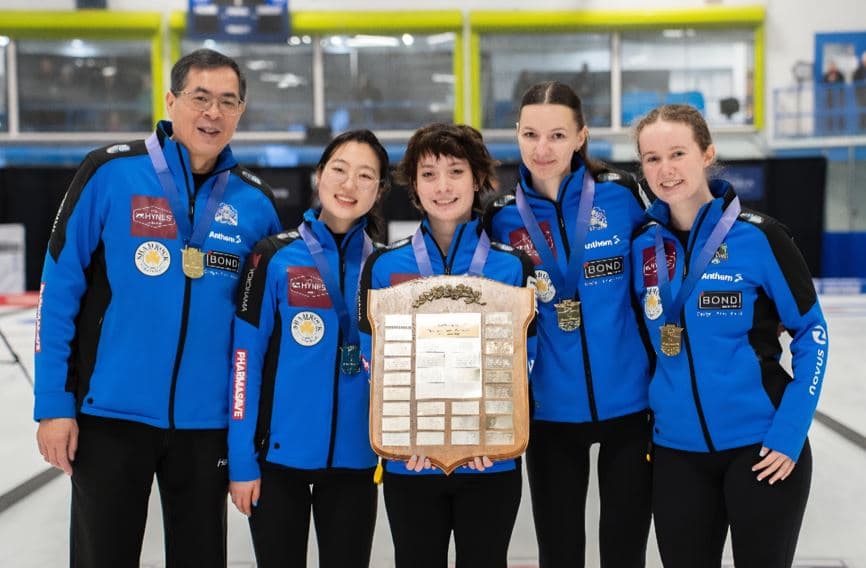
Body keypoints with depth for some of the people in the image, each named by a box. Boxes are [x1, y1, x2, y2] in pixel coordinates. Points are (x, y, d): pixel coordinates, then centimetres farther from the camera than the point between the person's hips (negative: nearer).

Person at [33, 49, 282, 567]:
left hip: (207, 422, 3)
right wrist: (53, 403, -9)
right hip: (110, 414, -2)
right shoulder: (111, 173, -8)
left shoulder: (255, 202, 1)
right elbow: (59, 290, -7)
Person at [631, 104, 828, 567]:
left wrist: (789, 433, -12)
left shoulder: (758, 236, -10)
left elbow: (811, 333, -5)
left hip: (761, 446, -3)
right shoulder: (643, 246, 1)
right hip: (676, 450, 4)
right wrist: (647, 419, 7)